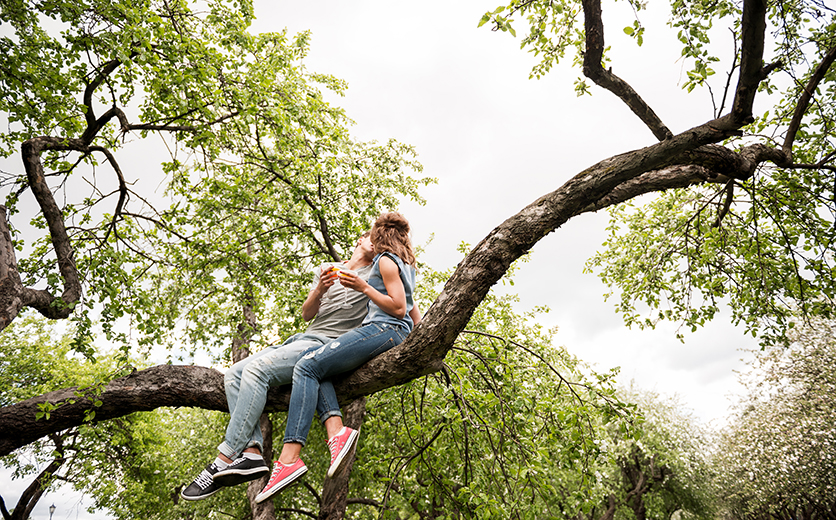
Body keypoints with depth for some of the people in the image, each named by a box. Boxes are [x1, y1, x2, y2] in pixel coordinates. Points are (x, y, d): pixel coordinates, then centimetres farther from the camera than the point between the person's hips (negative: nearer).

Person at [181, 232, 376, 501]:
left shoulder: (376, 273, 11)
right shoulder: (325, 269, 23)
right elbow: (307, 314, 12)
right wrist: (320, 290, -8)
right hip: (303, 338, 7)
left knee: (256, 370, -26)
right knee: (234, 375, -10)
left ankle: (224, 460, -27)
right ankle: (251, 452, -25)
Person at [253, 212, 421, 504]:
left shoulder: (386, 260, 0)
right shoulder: (405, 265, 29)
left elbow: (398, 308, -11)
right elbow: (414, 315, 31)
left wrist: (364, 288, -6)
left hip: (384, 329, -10)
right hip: (396, 335, 10)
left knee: (307, 366, -17)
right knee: (313, 364, 0)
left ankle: (290, 458, -28)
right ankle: (336, 431, -23)